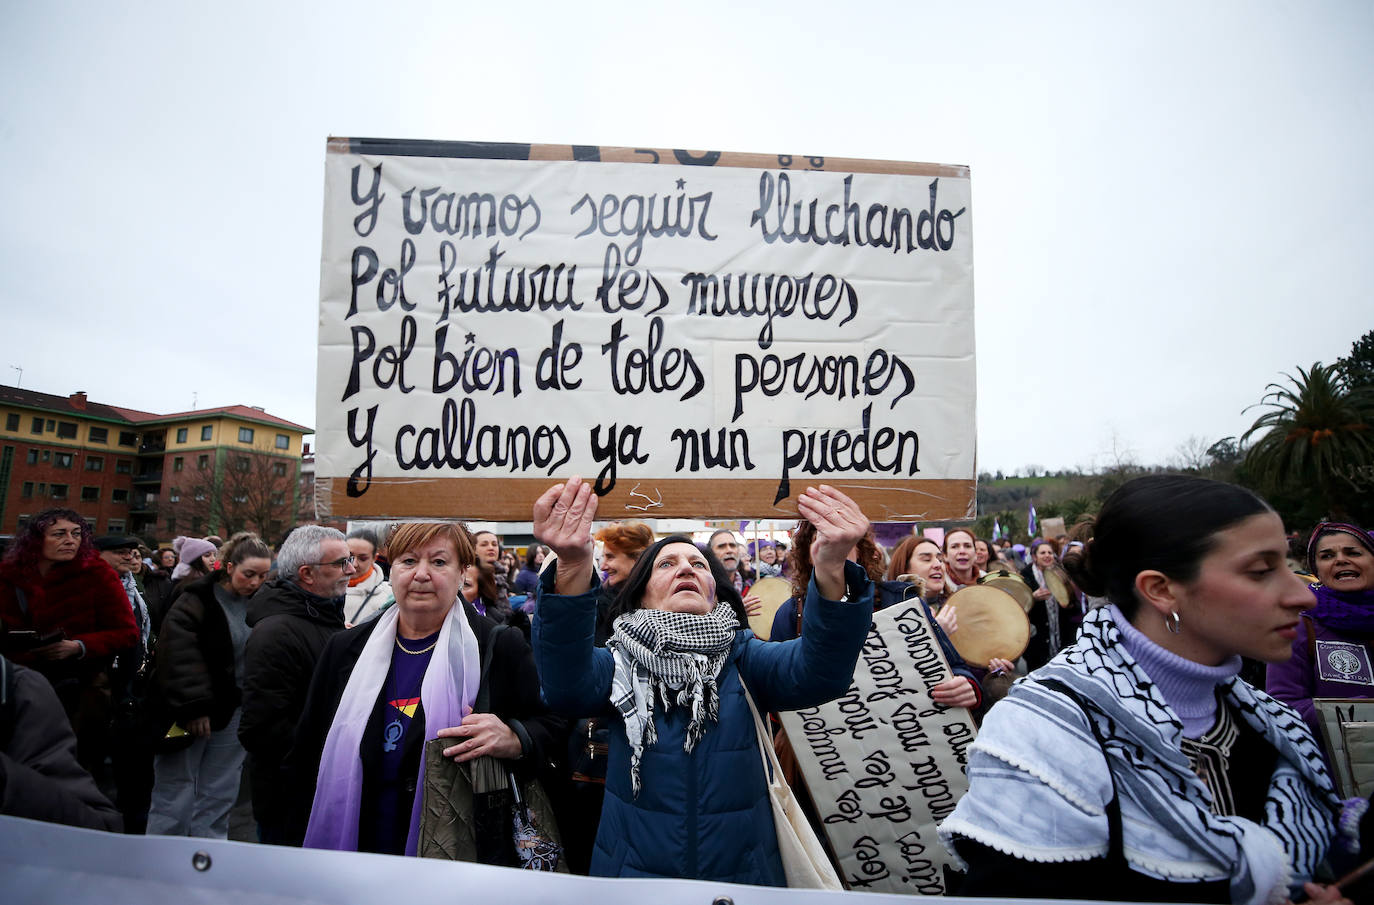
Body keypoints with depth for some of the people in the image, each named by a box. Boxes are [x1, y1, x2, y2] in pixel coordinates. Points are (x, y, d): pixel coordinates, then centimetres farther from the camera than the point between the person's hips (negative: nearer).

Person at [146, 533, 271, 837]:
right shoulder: (198, 599, -11)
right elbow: (179, 658, -16)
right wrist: (192, 707, -19)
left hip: (233, 711, 4)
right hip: (189, 712, -4)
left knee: (219, 795, 13)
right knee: (176, 792, 4)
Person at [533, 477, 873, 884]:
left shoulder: (743, 656, -5)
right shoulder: (621, 661, -6)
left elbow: (819, 673, -25)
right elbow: (567, 688, -28)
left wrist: (831, 572, -44)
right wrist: (573, 569, -45)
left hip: (743, 874, 1)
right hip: (635, 873, 0)